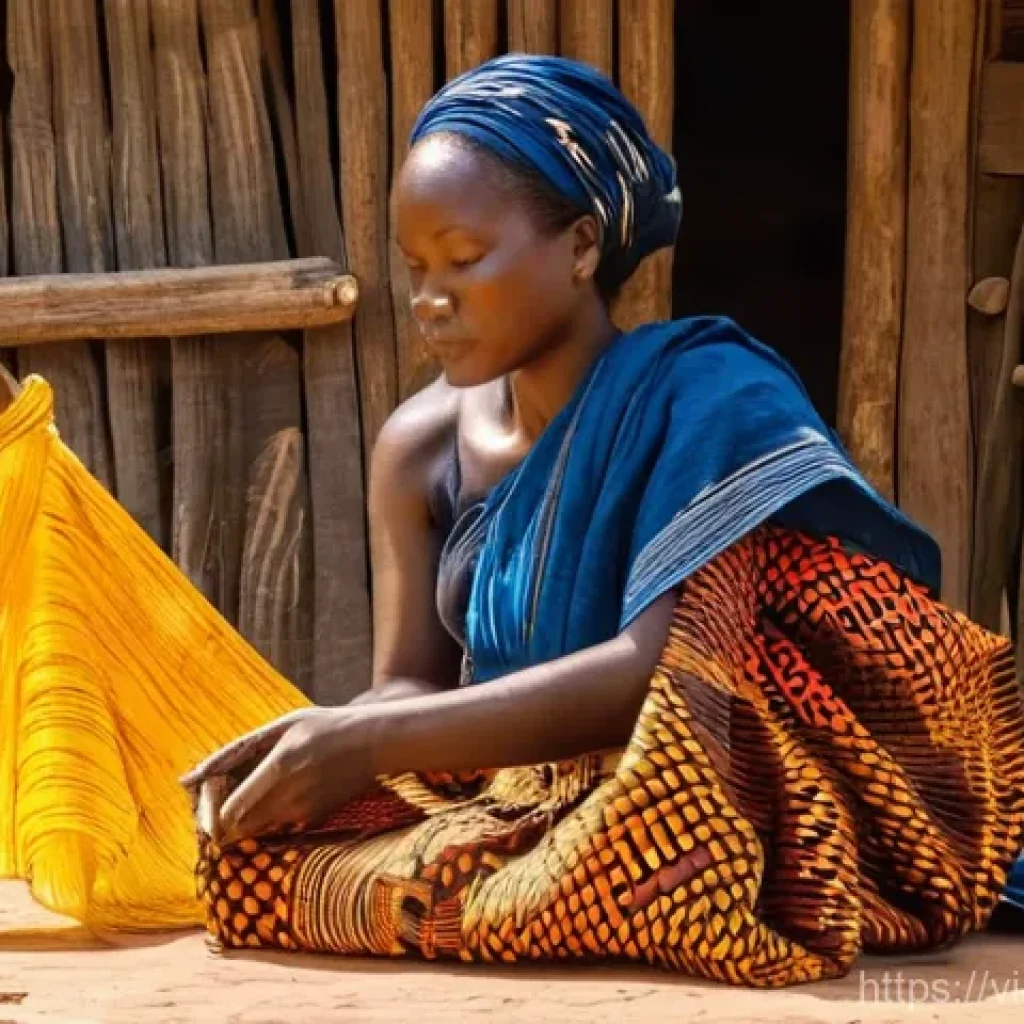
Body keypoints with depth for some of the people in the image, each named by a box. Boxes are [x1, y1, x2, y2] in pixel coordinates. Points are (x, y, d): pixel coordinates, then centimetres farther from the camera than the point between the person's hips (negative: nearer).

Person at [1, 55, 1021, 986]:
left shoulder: (705, 398, -15)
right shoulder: (420, 447, 3)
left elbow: (664, 668, -26)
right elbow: (410, 685, 2)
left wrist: (375, 740, -32)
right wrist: (311, 749, -23)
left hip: (678, 823, -6)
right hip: (501, 806, 6)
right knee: (260, 834, -15)